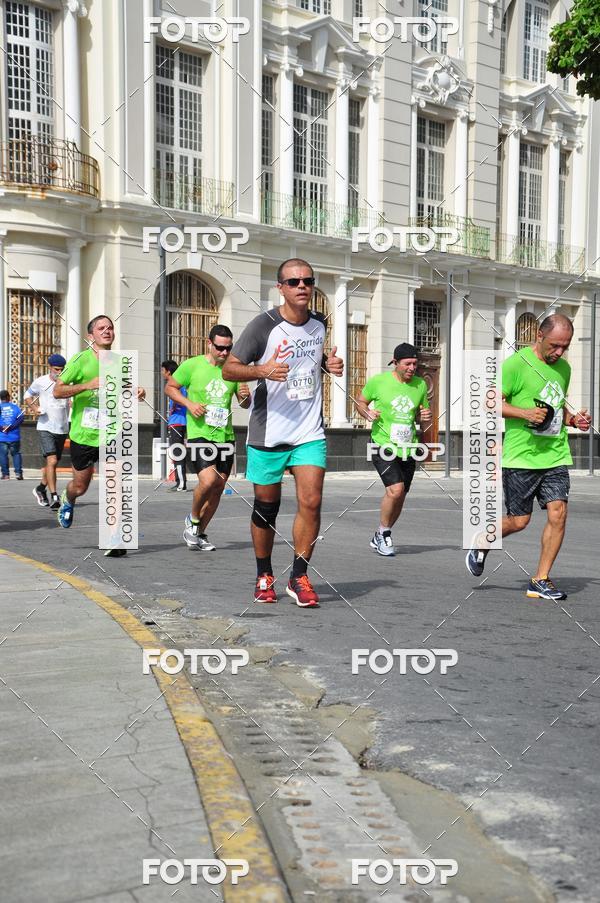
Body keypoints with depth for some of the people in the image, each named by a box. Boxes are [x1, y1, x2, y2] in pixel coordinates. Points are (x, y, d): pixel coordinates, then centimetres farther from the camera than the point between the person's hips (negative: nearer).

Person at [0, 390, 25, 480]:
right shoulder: (15, 407, 4)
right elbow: (21, 418, -8)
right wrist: (11, 427, -11)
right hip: (14, 436, 1)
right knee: (16, 454, 9)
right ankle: (18, 473, -1)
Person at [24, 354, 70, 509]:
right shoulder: (40, 382, -2)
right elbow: (28, 395, 14)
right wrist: (34, 407, -5)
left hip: (62, 429, 4)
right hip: (46, 428, -4)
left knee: (52, 462, 14)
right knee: (52, 461, -17)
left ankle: (40, 489, 37)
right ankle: (54, 497, -18)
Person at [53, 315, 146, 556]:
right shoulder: (80, 360, -7)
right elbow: (57, 391, -11)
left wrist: (137, 393, 0)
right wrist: (88, 385, -24)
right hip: (83, 434, -2)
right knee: (80, 486, 14)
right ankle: (67, 502, 51)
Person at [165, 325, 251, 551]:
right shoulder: (192, 365, -2)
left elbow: (245, 404, 17)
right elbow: (169, 387, 7)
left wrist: (245, 397, -7)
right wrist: (188, 403, -10)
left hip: (225, 437, 5)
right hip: (199, 434, -5)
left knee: (218, 487, 6)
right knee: (208, 480, -22)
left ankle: (199, 533, 22)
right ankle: (192, 519, 7)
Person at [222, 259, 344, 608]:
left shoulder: (319, 323, 6)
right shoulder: (264, 325, -9)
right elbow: (229, 369, -8)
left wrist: (330, 364, 4)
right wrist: (262, 370, -26)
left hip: (310, 432, 3)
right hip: (268, 433, -3)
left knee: (311, 503, -10)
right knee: (266, 507, 7)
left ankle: (299, 577, 5)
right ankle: (264, 576, 27)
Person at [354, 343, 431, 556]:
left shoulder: (420, 385, 6)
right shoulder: (379, 381, -4)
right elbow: (360, 401, 10)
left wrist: (425, 417, -5)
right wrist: (367, 412, -11)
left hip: (408, 449, 5)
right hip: (383, 445, -5)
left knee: (399, 498, 10)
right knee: (396, 489, -23)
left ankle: (379, 538, 32)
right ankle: (384, 533, 0)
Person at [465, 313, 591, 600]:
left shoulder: (564, 367, 12)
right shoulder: (516, 363, -10)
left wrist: (573, 419, 7)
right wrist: (525, 412, -24)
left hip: (556, 455, 5)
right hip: (521, 456, -5)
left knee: (558, 513, -6)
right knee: (519, 521, 1)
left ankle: (540, 581, 5)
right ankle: (482, 542, 32)